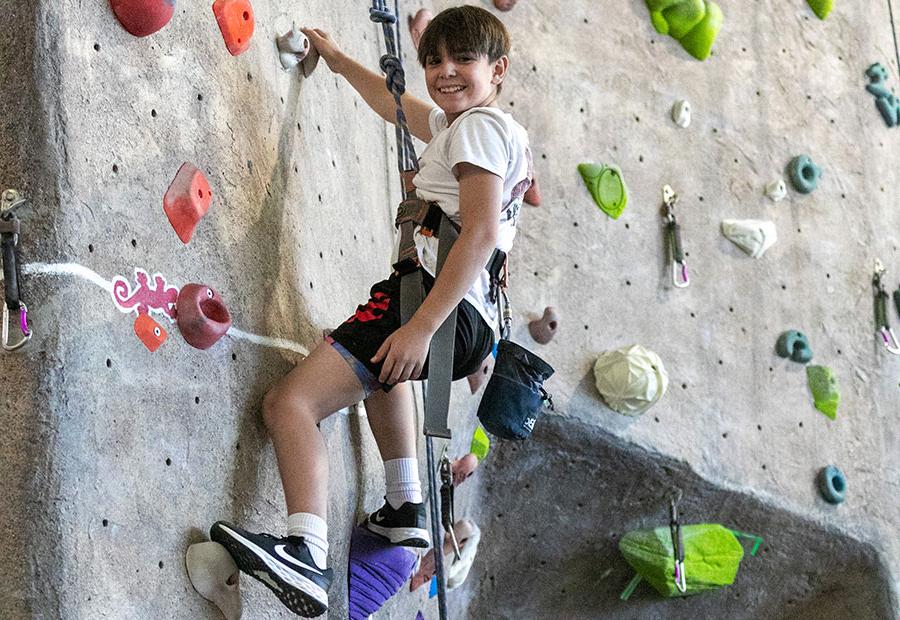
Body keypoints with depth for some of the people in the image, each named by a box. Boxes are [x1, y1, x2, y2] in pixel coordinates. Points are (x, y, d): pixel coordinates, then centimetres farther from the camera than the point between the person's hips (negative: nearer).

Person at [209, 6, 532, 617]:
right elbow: (396, 104, 42)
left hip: (441, 305, -11)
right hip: (473, 320, 11)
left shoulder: (479, 125, -7)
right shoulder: (456, 122, 23)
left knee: (289, 402, -19)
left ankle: (306, 554, -36)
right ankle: (407, 509, 39)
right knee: (379, 369, 43)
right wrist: (339, 59, 51)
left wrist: (422, 326, -26)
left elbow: (482, 231, -20)